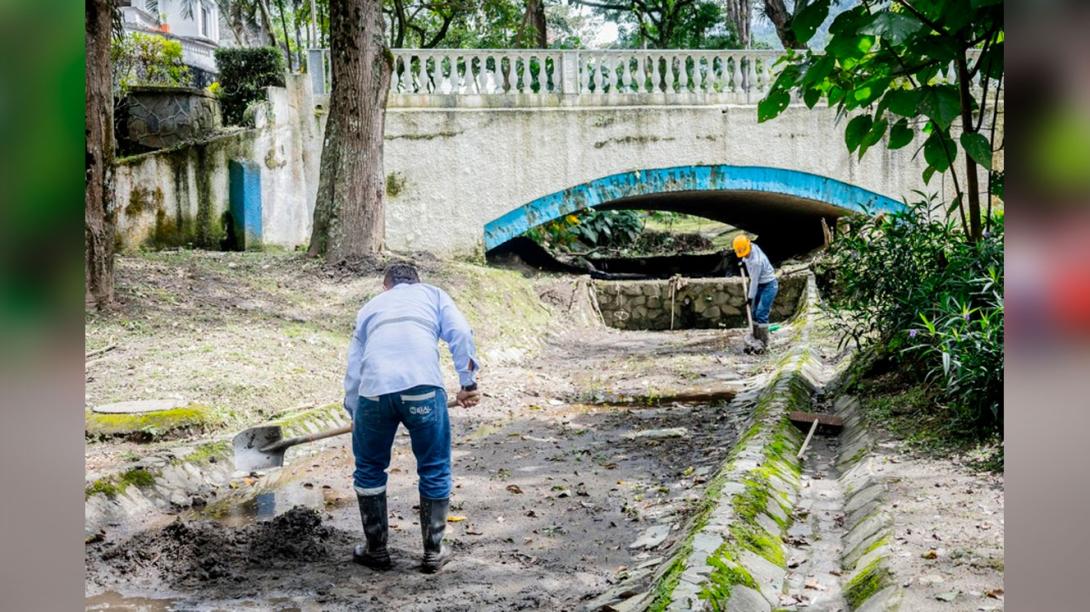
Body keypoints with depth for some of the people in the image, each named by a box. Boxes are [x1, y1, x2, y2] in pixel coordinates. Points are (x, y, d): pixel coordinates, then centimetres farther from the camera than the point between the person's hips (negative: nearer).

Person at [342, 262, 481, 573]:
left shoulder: (371, 306, 32)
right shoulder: (433, 294, 25)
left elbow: (353, 369, 30)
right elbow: (461, 333, 6)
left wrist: (354, 414, 41)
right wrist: (468, 383, 7)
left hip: (374, 389, 2)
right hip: (422, 385, -2)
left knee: (369, 469, 21)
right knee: (435, 471, 14)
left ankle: (376, 549, 28)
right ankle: (434, 552, 21)